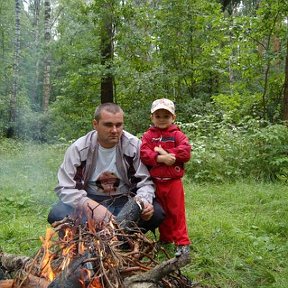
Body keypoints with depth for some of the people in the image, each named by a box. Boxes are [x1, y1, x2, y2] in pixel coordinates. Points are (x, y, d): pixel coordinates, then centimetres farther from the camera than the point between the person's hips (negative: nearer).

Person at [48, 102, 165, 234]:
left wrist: (144, 201, -28)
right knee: (57, 215, -28)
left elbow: (145, 182, -4)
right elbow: (65, 187, -12)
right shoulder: (79, 148, -11)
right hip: (90, 199, -1)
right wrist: (92, 206, -30)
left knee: (156, 213, -25)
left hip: (124, 201, 1)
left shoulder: (134, 145, -8)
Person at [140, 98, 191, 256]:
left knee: (177, 212, 2)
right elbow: (144, 154, -12)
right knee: (161, 213, 16)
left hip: (173, 181, -2)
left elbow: (185, 151, -14)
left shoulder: (177, 134, 0)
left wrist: (167, 154, -19)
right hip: (155, 182, 2)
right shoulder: (148, 135, 3)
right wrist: (160, 158, -26)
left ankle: (182, 242, 10)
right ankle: (165, 239, 31)